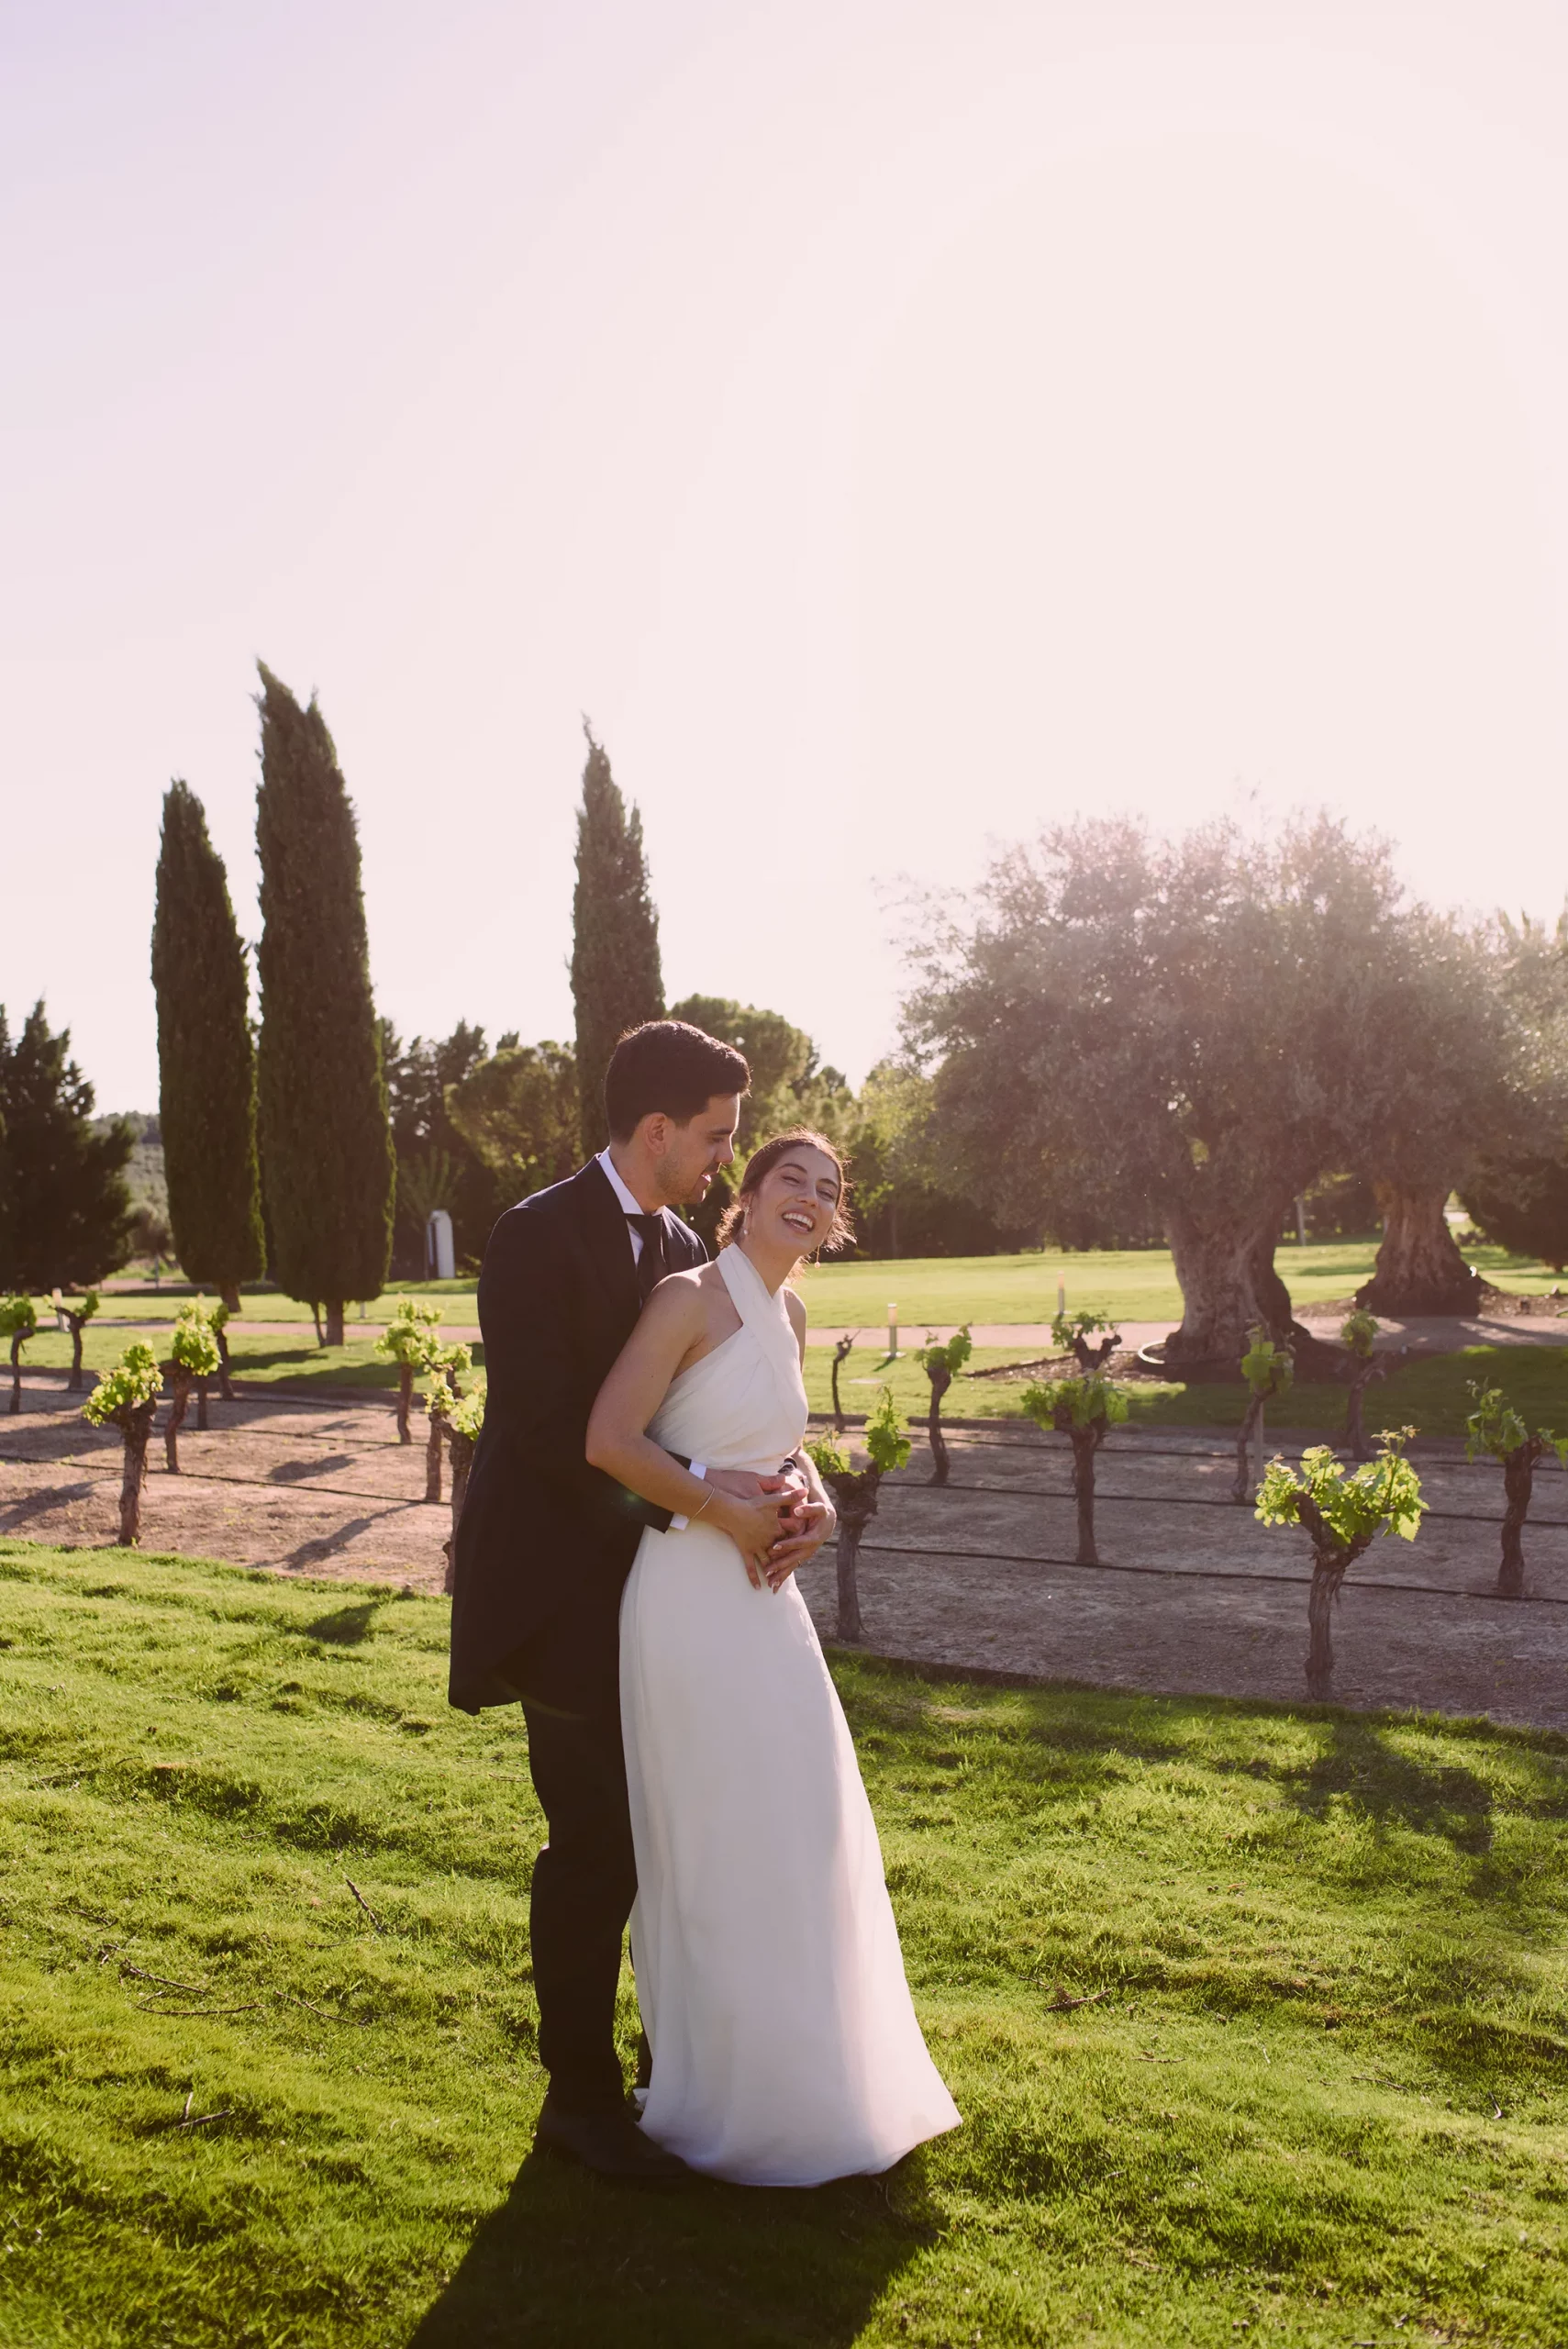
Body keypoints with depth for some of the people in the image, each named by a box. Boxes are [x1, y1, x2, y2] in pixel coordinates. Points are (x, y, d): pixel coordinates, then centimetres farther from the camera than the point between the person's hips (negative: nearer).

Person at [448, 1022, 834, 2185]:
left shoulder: (683, 1251, 8)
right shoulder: (540, 1236, -16)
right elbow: (548, 1424, -24)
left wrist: (792, 1488, -13)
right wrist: (703, 1493, -26)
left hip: (648, 1580, 8)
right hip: (560, 1584, -7)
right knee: (598, 1842, 0)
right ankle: (580, 2098, 20)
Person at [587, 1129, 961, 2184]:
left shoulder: (792, 1317, 11)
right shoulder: (691, 1297, -13)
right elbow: (611, 1440, -22)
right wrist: (731, 1514, -16)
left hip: (766, 1596, 8)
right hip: (694, 1596, -8)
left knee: (800, 1835, 17)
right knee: (717, 1848, 4)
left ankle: (803, 2079, 38)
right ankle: (725, 2102, 25)